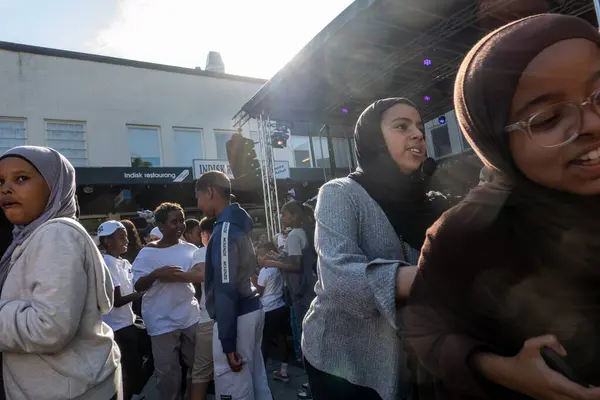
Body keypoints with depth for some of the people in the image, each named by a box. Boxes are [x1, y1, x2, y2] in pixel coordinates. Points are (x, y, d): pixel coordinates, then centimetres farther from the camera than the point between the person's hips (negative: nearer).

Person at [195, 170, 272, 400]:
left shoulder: (224, 230, -17)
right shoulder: (238, 225, 12)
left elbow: (226, 289, -21)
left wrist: (227, 343, -19)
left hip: (236, 317, -9)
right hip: (251, 310, 9)